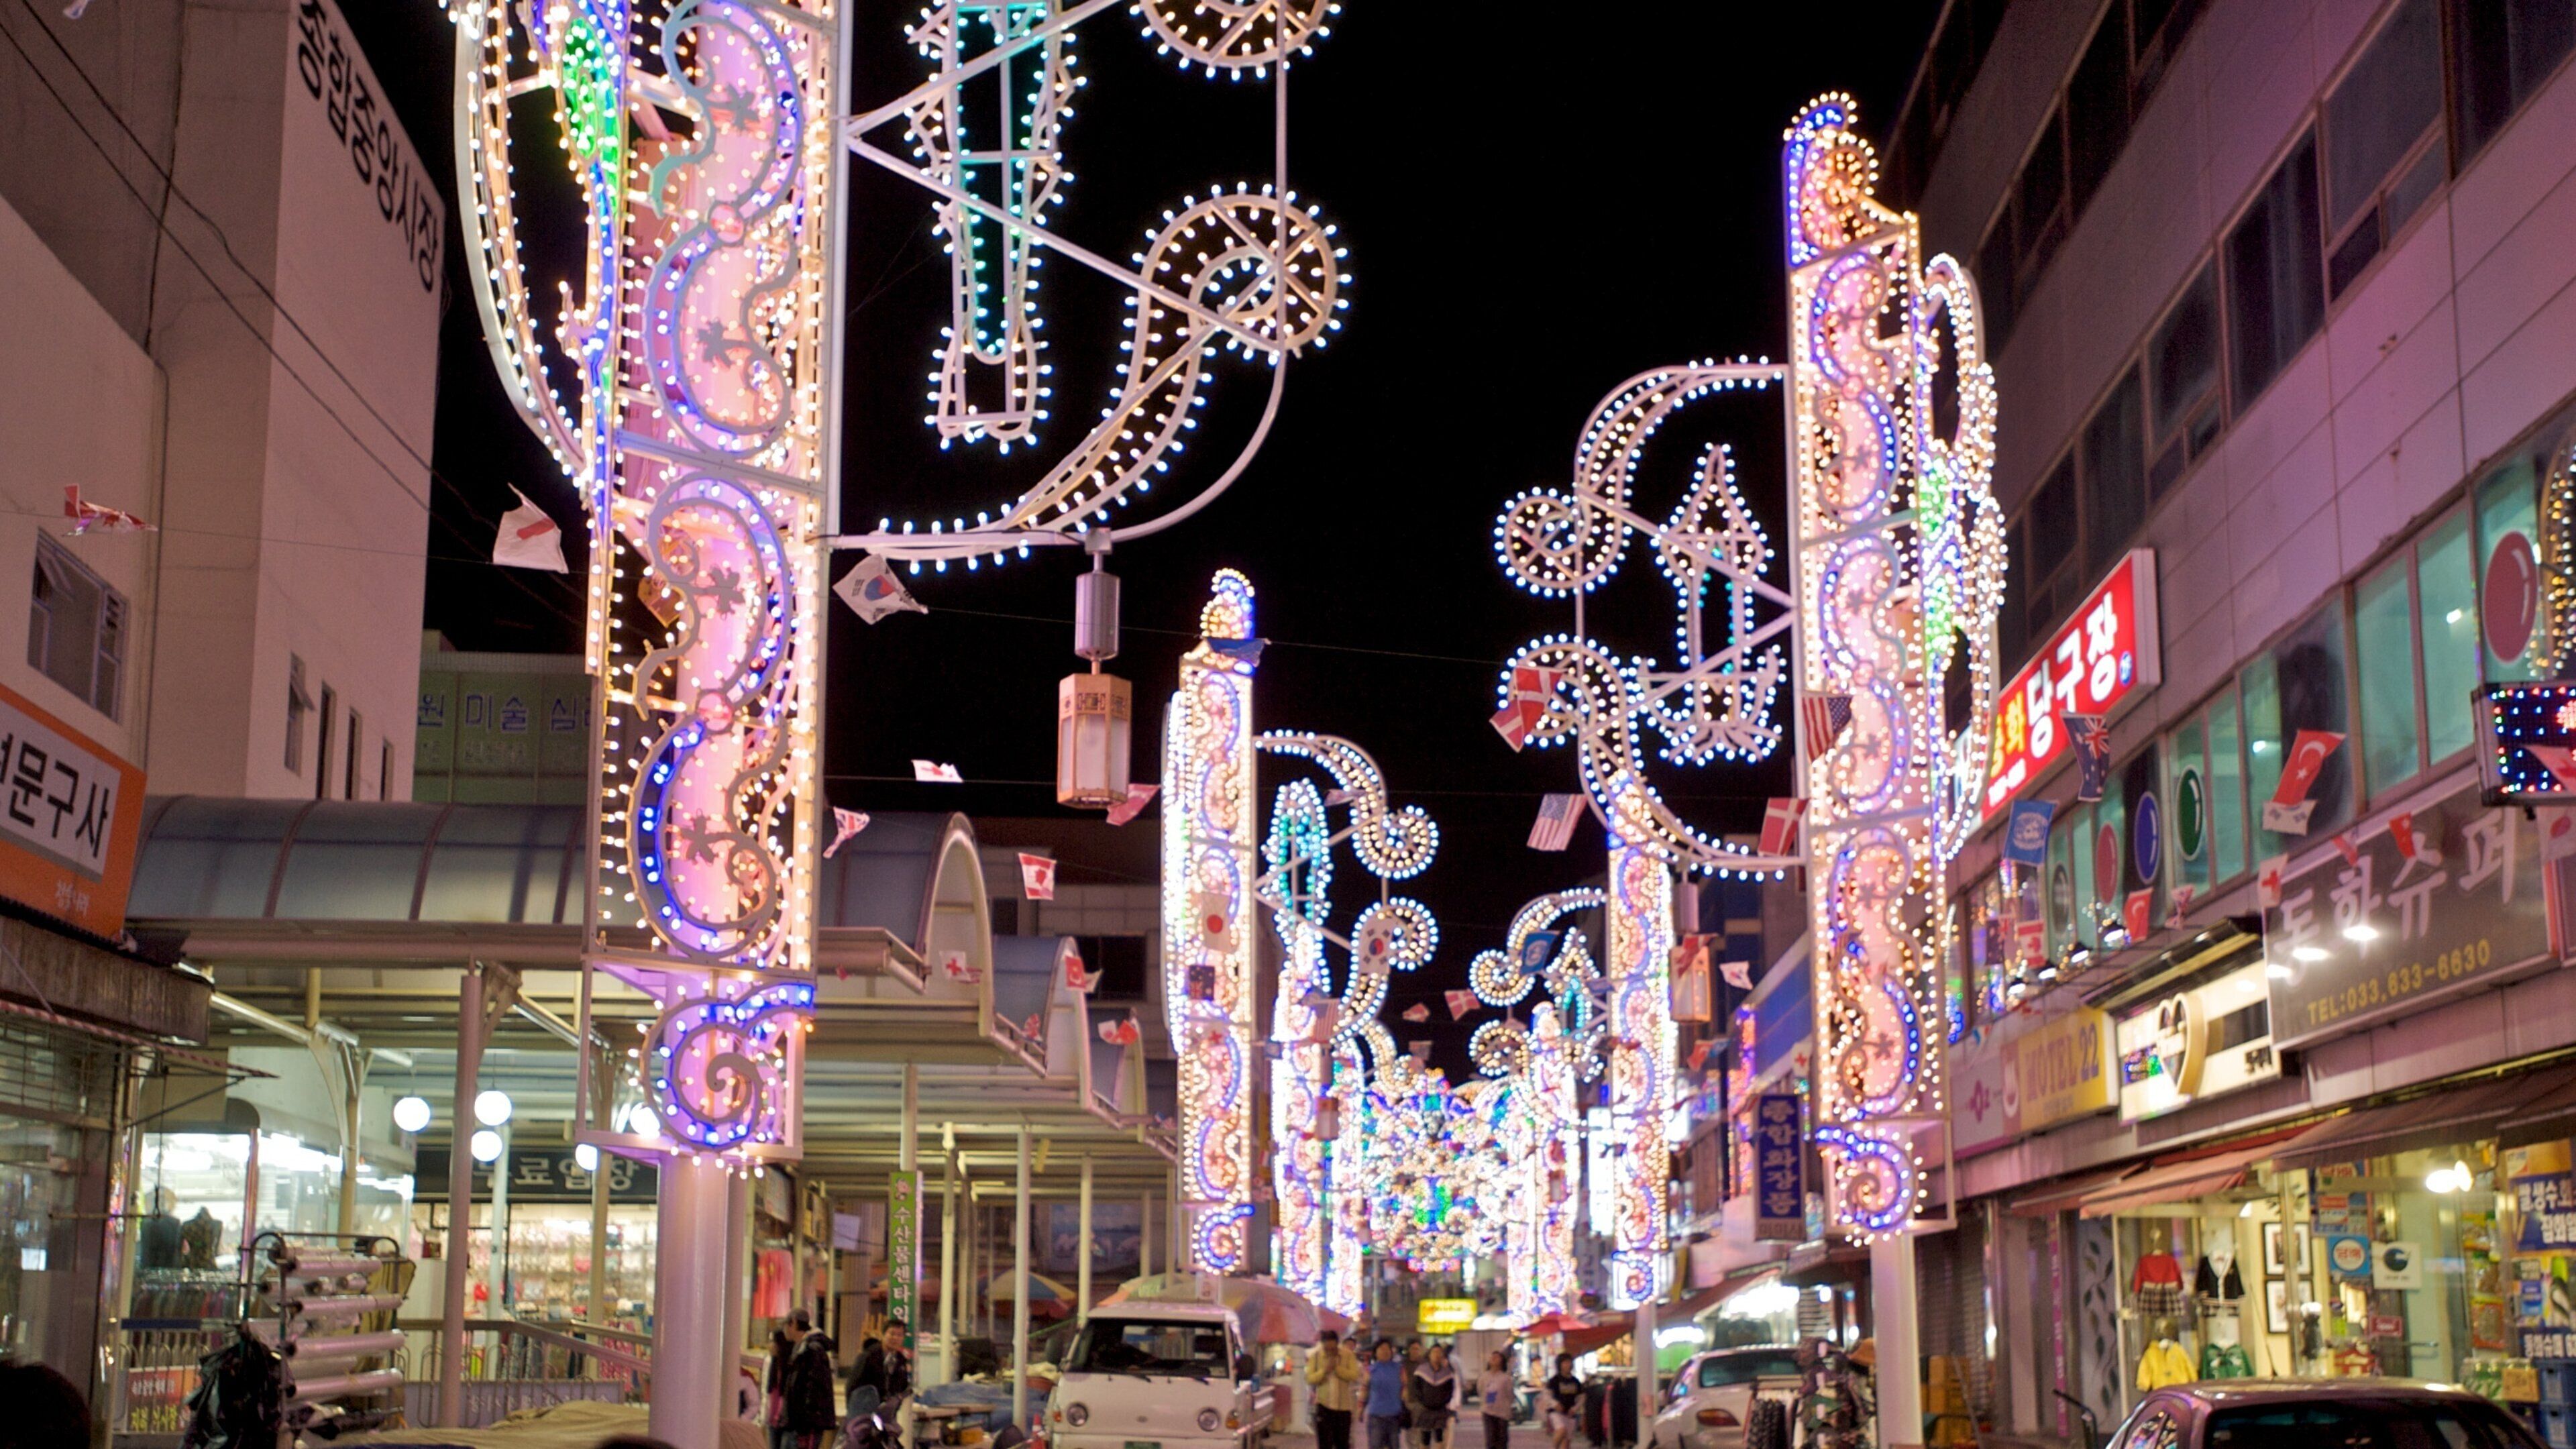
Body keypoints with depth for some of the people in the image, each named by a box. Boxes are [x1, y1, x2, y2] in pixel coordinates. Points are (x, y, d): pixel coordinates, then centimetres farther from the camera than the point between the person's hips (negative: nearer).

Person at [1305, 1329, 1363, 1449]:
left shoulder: (1348, 1355, -1)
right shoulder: (1315, 1356, -1)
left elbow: (1354, 1376, -11)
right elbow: (1310, 1379, -7)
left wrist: (1337, 1368, -22)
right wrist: (1324, 1370, -21)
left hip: (1344, 1406, 1)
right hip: (1323, 1405, -1)